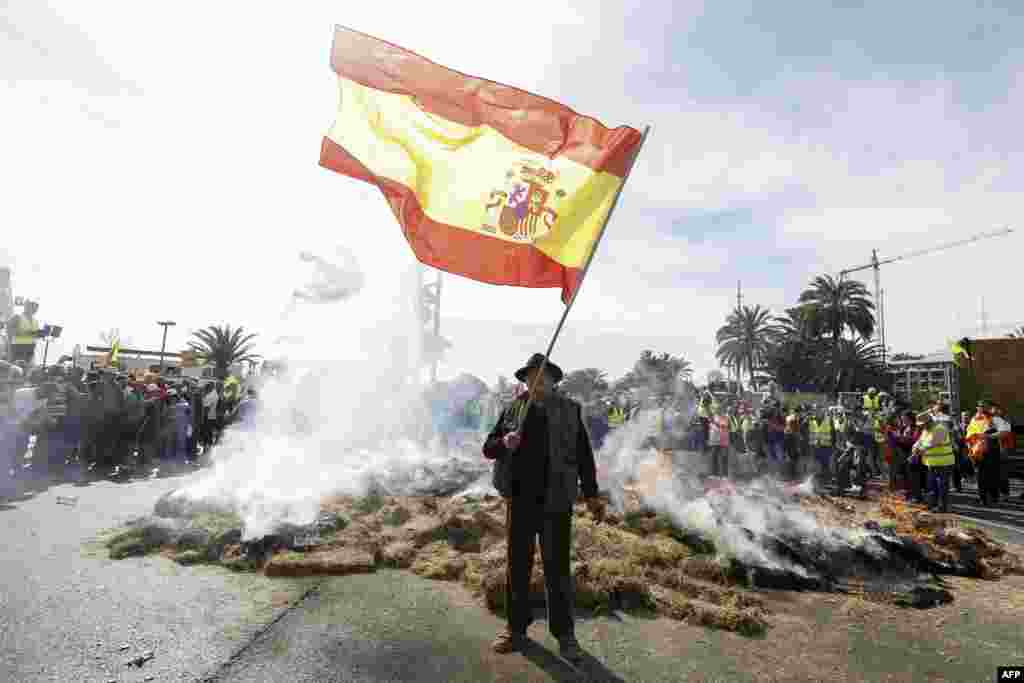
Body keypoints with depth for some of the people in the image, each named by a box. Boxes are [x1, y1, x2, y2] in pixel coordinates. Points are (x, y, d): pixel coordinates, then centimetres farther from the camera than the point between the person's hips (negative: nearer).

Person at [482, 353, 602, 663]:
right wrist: (503, 443, -17)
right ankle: (516, 628, 29)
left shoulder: (569, 410, 2)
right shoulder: (512, 410, 4)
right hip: (520, 501, 2)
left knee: (557, 568, 6)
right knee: (517, 566, 13)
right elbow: (488, 448, 6)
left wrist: (591, 495, 2)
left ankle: (564, 633, 22)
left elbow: (584, 455, 4)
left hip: (555, 502, -2)